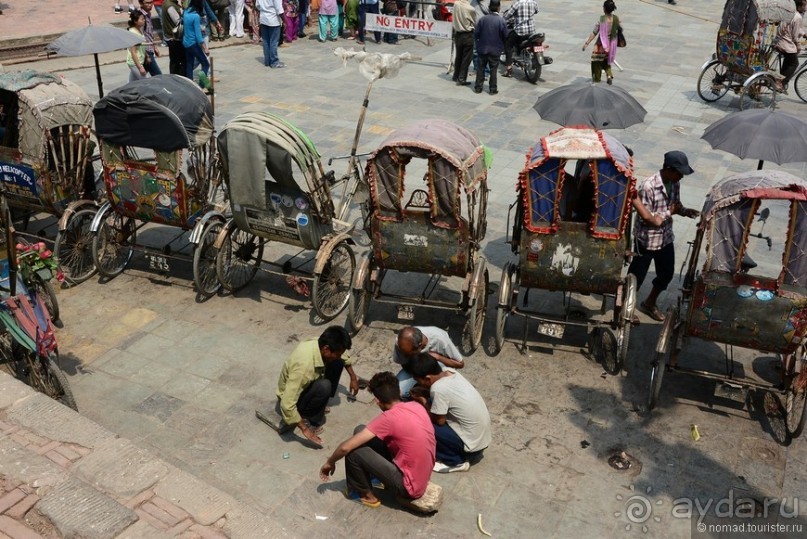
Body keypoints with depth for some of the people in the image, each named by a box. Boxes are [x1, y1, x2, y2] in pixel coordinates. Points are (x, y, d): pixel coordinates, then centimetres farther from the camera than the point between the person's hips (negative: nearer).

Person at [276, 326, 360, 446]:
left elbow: (342, 357, 8)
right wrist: (305, 429, -33)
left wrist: (353, 378, 12)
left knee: (337, 364, -3)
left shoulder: (320, 345, -18)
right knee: (324, 386, -34)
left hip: (307, 385, 8)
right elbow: (287, 405, -40)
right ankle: (309, 420, -9)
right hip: (293, 399, -8)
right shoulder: (304, 366, -41)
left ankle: (318, 405, 10)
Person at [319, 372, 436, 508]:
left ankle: (366, 494, 12)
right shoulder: (417, 406, -1)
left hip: (408, 487, -7)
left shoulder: (389, 417, -22)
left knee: (354, 450, -10)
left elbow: (346, 447, -19)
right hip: (421, 479, 7)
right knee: (361, 431, 7)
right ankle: (376, 475, 28)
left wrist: (330, 462, 1)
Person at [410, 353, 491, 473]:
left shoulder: (438, 388, -24)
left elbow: (439, 421, -14)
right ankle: (471, 453, 17)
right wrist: (423, 394, 5)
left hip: (472, 441, -9)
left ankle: (456, 462, 2)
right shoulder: (450, 372, -1)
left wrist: (423, 401, -2)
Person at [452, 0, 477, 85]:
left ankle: (456, 76, 30)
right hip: (468, 35, -5)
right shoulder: (471, 9, -18)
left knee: (458, 56, 18)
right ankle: (461, 79, 4)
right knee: (466, 58, 4)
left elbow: (453, 20, 1)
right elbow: (474, 23, -4)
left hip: (457, 34, 5)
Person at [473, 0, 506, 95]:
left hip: (482, 48, 1)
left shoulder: (482, 19, -8)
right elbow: (505, 35, -6)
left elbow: (476, 33, -5)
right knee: (493, 69, 7)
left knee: (480, 68, 12)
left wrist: (477, 43, 13)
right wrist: (502, 45, 12)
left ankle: (478, 87, 14)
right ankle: (493, 89, 11)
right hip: (495, 49, -1)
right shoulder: (501, 20, -12)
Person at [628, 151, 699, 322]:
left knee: (667, 273, 19)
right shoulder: (648, 187, -26)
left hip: (666, 238, 7)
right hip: (647, 240, -7)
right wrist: (669, 212, -22)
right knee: (637, 276, 8)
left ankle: (649, 304, 41)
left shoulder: (674, 184, -3)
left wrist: (685, 211, -9)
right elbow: (644, 218, -25)